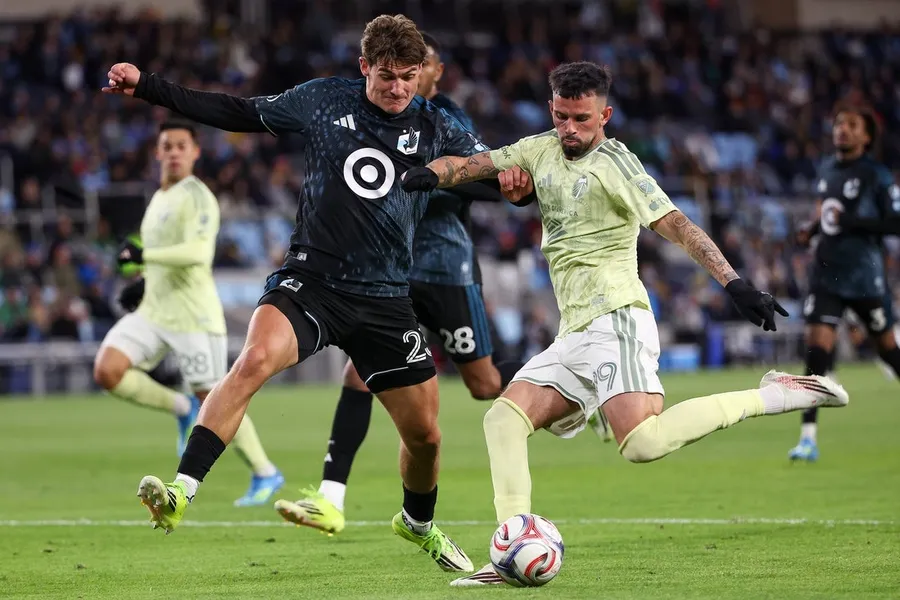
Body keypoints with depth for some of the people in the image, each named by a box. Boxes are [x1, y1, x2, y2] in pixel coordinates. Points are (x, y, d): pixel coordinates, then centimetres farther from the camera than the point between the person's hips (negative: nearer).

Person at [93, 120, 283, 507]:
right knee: (106, 371, -12)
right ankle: (182, 409, 7)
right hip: (154, 311, 8)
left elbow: (198, 252, -26)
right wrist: (144, 282, 18)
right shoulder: (159, 199, 17)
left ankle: (265, 475, 12)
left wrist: (144, 256, -29)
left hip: (193, 314, -8)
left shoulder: (197, 197, -11)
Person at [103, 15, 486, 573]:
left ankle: (419, 524, 41)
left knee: (425, 435, 7)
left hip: (385, 300, 2)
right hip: (311, 280, -2)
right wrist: (147, 87, 7)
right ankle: (181, 492, -34)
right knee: (254, 359, -32)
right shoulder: (325, 101, 2)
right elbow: (238, 113, 11)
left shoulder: (436, 128, 4)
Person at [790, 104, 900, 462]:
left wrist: (850, 222, -22)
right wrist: (812, 230, 6)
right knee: (816, 349, -8)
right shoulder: (826, 170, 10)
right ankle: (808, 437, -10)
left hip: (865, 277, -4)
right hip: (826, 274, 4)